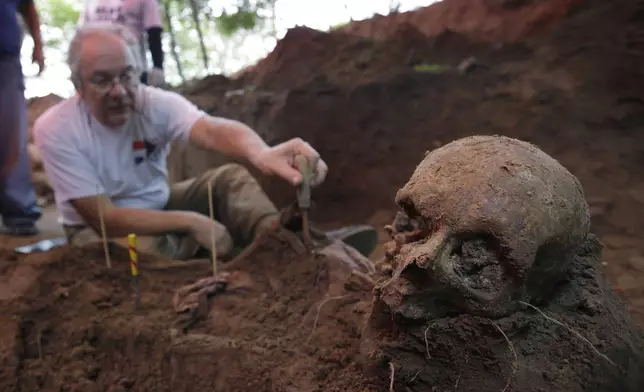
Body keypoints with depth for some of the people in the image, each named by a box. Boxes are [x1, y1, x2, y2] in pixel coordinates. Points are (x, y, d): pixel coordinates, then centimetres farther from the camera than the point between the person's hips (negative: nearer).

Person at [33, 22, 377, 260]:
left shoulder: (154, 103, -19)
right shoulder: (55, 130, -24)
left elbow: (212, 129, -42)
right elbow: (104, 217, -27)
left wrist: (261, 152, -65)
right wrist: (190, 222, -34)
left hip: (157, 208, 4)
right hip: (99, 228, -3)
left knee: (230, 176, -19)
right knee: (140, 248, -39)